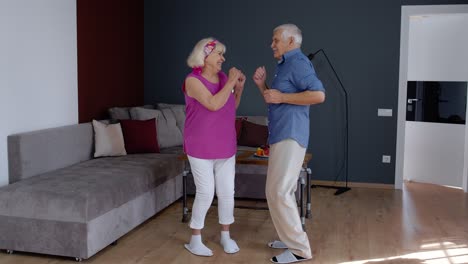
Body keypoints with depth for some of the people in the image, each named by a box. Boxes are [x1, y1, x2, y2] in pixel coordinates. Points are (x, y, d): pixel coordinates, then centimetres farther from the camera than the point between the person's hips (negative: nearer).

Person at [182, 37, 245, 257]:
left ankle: (225, 236, 26)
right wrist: (231, 82, -18)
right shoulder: (193, 80, -13)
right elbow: (213, 104, -26)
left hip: (225, 146, 6)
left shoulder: (223, 78, 5)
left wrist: (239, 86, 2)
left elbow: (232, 107, 16)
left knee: (227, 192, 8)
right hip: (201, 148, -6)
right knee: (205, 194, -2)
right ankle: (195, 240, 16)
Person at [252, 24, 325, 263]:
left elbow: (319, 94, -23)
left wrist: (281, 97, -19)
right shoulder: (286, 65, 20)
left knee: (279, 192, -12)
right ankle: (291, 239, 24)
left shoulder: (298, 62, -10)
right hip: (282, 135, 11)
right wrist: (262, 86, 10)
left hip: (290, 136, -11)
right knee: (279, 191, 15)